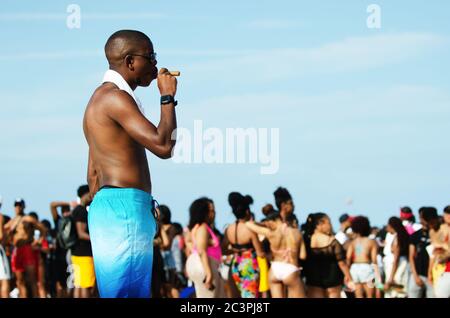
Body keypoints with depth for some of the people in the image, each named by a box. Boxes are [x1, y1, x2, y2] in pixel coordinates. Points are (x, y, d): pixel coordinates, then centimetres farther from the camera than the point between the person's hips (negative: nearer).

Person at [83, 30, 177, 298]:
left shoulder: (103, 98, 22)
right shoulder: (116, 97, -11)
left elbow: (94, 172, 24)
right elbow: (163, 146, -19)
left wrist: (103, 217, 26)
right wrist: (168, 97, -6)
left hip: (107, 207, 10)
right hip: (125, 208, -10)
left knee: (117, 291, 10)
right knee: (127, 292, -11)